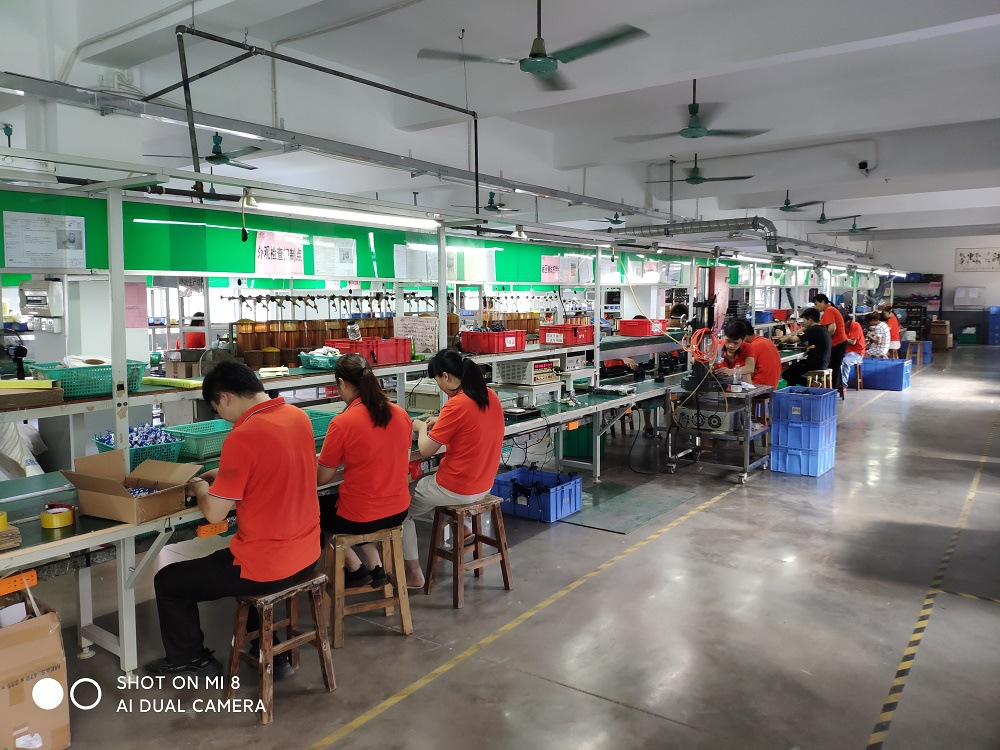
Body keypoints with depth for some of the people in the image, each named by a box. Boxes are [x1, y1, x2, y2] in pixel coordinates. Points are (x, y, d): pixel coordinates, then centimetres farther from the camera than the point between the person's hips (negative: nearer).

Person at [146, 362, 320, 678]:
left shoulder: (243, 437, -23)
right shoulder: (299, 416, 0)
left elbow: (214, 514, -17)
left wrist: (199, 488, 3)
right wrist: (223, 475, 14)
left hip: (267, 568, -8)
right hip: (307, 556, 8)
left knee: (167, 582, 14)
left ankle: (190, 660, 35)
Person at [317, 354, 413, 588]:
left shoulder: (342, 423, -20)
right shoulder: (400, 413, -4)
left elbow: (322, 479, -10)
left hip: (360, 519, -5)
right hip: (399, 511, 5)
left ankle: (356, 568, 22)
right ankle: (375, 565, 24)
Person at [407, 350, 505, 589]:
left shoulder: (456, 405, -24)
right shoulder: (490, 397, 0)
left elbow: (425, 450, -18)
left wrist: (421, 427, 1)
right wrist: (441, 422, 13)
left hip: (458, 489, -8)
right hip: (484, 485, 8)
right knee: (425, 483, 34)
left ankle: (414, 574, 17)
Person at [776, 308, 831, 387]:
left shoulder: (813, 330, -17)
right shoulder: (824, 329, 11)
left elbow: (794, 339, -20)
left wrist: (786, 338, 1)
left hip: (816, 365, -10)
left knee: (787, 373, -2)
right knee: (793, 366, 22)